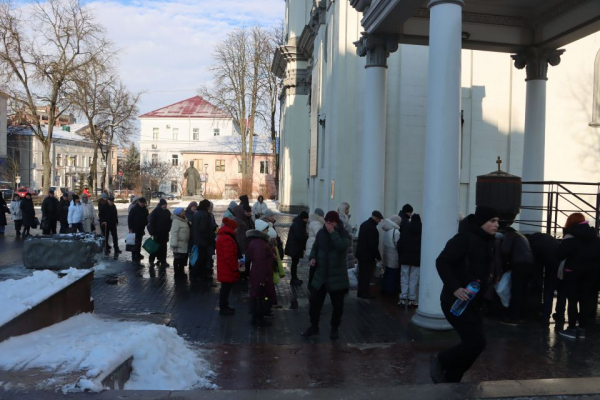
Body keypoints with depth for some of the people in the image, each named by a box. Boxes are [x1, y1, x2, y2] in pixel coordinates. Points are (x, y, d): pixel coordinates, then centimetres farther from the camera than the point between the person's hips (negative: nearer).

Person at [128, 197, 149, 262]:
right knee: (135, 243, -5)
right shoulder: (134, 209, -11)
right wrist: (130, 228, -13)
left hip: (141, 229, 5)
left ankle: (138, 254, 25)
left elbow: (146, 218, 14)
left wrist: (145, 225, 6)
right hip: (134, 229, -5)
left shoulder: (145, 209, 5)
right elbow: (129, 219, -10)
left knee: (139, 242, 14)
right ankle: (134, 256, 0)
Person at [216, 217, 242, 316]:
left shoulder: (223, 236, 13)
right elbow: (229, 256, -25)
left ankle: (224, 306, 29)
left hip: (224, 268, 11)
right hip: (228, 269, -11)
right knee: (226, 288, -1)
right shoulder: (227, 239, -23)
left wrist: (236, 264, 18)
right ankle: (223, 308, 8)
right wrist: (235, 268, -17)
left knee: (225, 288, 18)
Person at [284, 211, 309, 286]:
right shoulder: (297, 225, -22)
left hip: (296, 247, 10)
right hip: (294, 247, -10)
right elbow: (299, 237, -26)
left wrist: (305, 235, -4)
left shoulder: (299, 223, 10)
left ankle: (294, 278, 26)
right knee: (295, 263, -2)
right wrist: (307, 236, -11)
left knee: (295, 262, 16)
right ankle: (293, 280, 7)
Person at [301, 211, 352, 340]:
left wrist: (332, 232, -29)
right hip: (320, 274, 4)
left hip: (337, 277, -3)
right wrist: (312, 257, -3)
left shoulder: (344, 234, -9)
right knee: (314, 301, 9)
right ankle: (314, 326, 26)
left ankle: (335, 328, 27)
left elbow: (342, 246, -30)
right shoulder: (321, 232, 4)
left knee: (337, 305, 8)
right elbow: (315, 247, 16)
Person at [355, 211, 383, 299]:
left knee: (362, 273, 15)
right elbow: (373, 244, -23)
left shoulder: (364, 224, 9)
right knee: (367, 275, 0)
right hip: (368, 255, -9)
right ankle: (365, 293, 6)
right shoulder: (372, 228, -22)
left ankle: (360, 292, 21)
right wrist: (378, 256, -14)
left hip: (360, 253, 9)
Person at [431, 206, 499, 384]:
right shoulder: (465, 238, -18)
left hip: (472, 302, 9)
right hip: (456, 301, -9)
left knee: (472, 342, 10)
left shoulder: (488, 241, 9)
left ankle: (449, 382, 25)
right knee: (477, 342, -11)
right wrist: (454, 288, -27)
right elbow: (442, 262, -21)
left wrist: (487, 288, 8)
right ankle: (440, 361, 12)